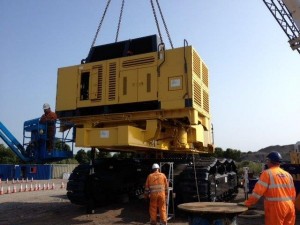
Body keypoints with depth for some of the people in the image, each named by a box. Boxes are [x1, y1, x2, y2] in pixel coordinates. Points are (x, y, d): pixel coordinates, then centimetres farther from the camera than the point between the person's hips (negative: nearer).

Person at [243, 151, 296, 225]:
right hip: (289, 207, 7)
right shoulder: (288, 174, 11)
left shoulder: (267, 173, -8)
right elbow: (293, 194, 14)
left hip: (275, 208, -6)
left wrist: (247, 203, -5)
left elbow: (258, 191, -13)